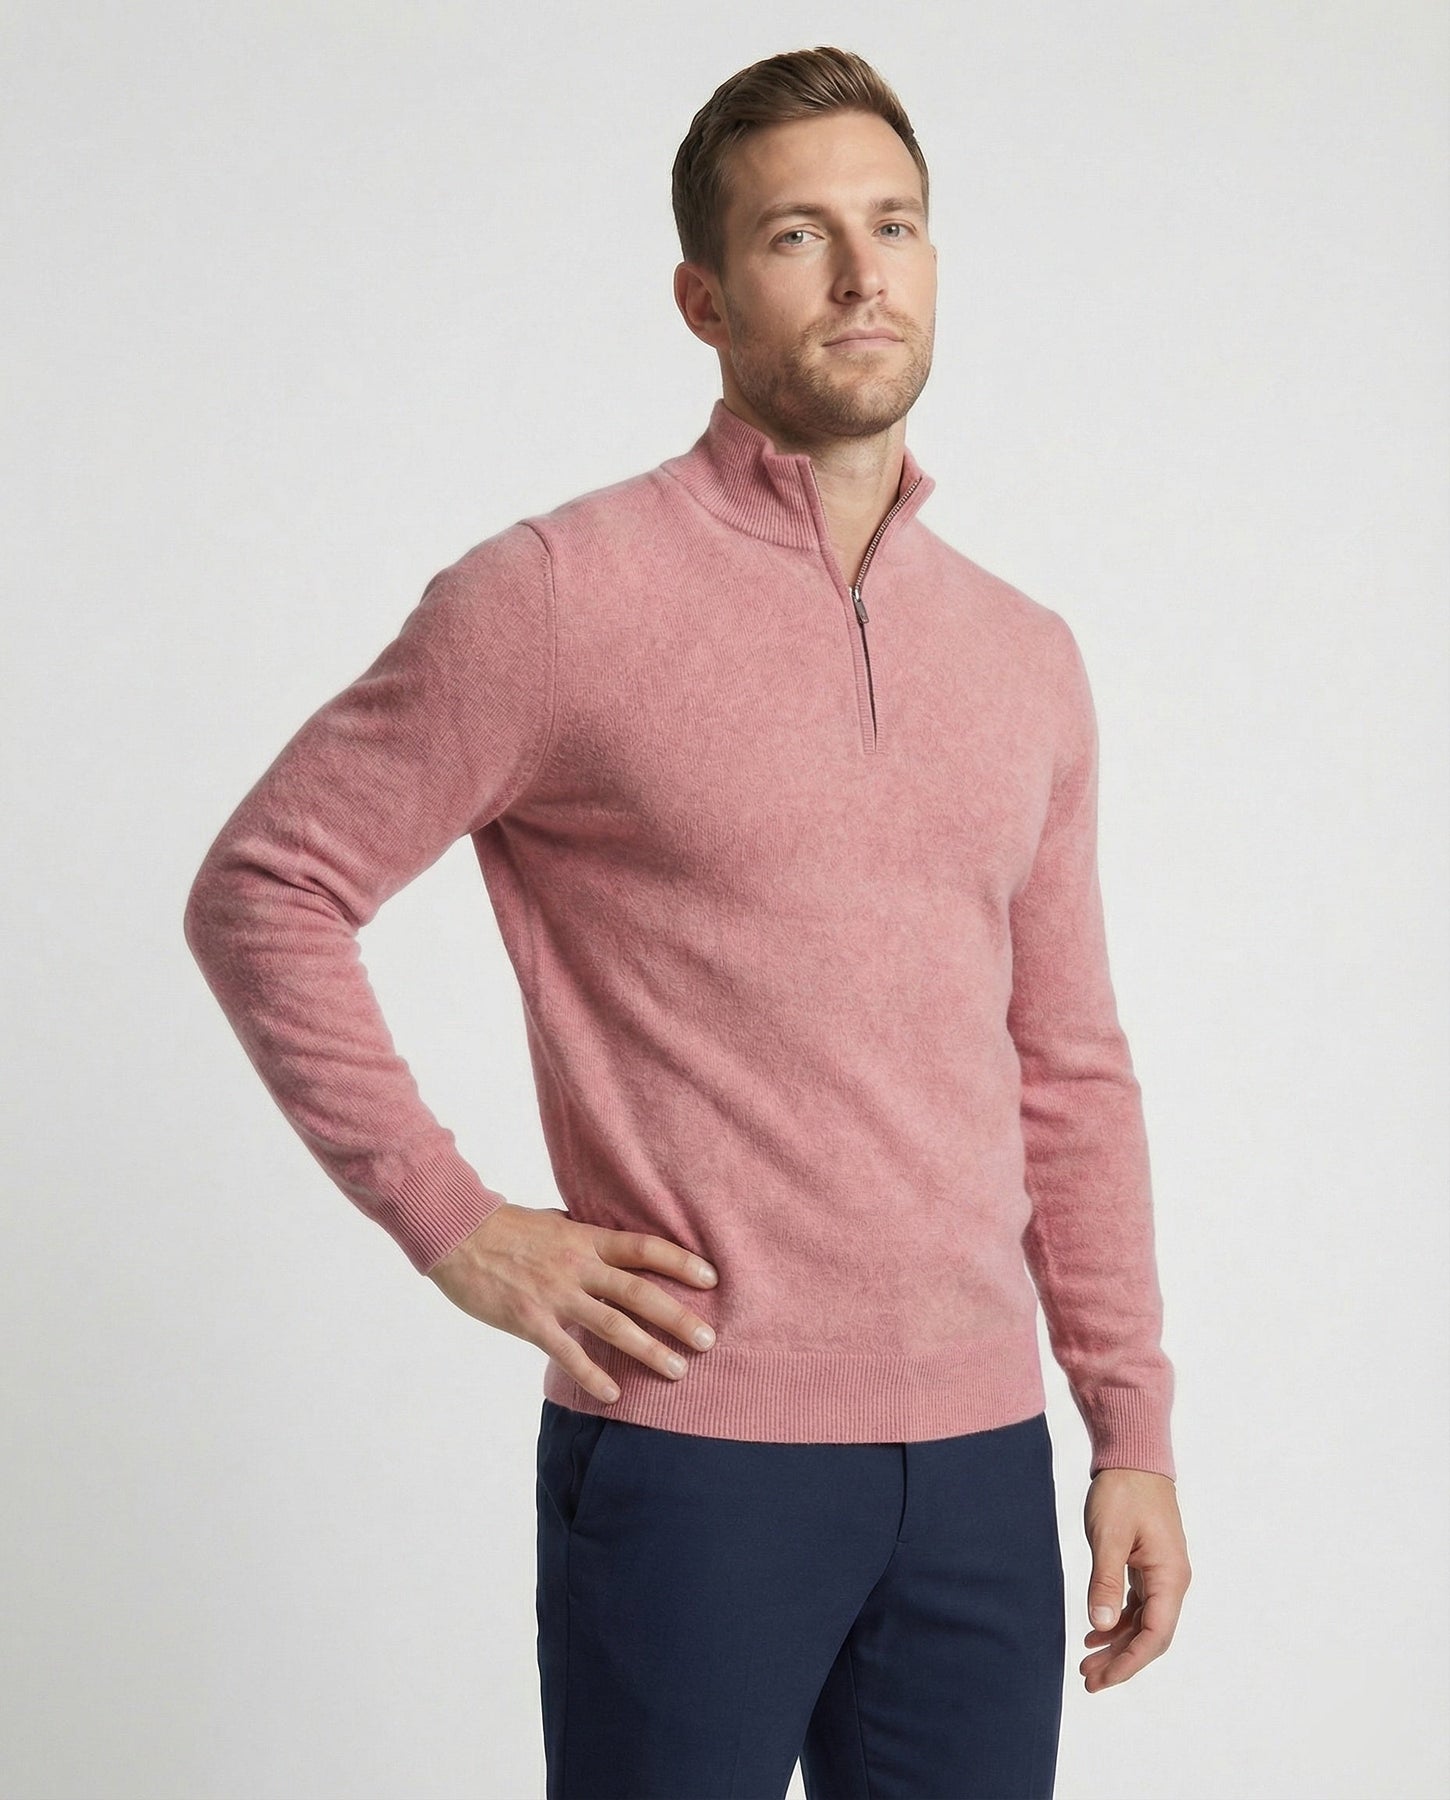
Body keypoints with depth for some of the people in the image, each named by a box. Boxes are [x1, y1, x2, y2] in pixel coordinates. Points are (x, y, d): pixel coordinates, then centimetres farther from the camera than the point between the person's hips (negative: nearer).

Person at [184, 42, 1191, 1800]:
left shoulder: (1026, 657, 11)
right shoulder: (557, 596, -5)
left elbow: (1070, 1073, 14)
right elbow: (262, 887, -3)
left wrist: (1135, 1431, 11)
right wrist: (449, 1219, -9)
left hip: (982, 1460, 5)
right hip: (692, 1454, -5)